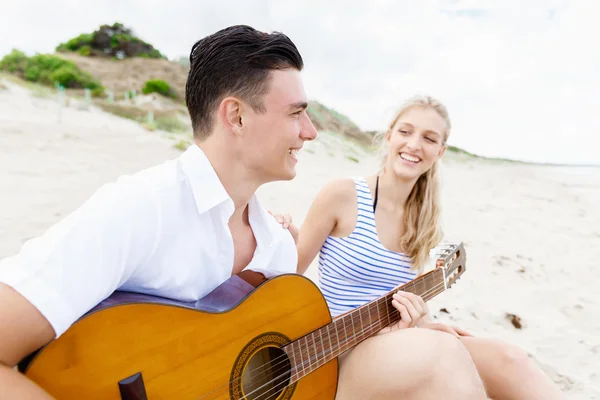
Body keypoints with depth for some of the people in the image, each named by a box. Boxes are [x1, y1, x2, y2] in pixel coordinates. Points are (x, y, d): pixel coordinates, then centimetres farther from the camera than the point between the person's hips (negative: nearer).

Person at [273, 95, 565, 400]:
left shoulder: (423, 221, 6)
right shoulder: (341, 195, -11)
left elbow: (400, 299, 12)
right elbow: (291, 273, -4)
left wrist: (413, 318, -9)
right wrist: (287, 235, -24)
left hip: (393, 343, 5)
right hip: (339, 349, -5)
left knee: (506, 358, -21)